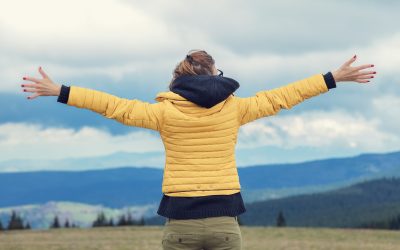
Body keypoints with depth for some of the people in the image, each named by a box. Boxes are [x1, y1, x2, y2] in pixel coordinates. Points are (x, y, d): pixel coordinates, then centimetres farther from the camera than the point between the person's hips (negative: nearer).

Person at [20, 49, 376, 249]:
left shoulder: (166, 111, 0)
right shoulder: (235, 108, 3)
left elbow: (114, 106, 4)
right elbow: (281, 96, 11)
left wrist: (58, 91, 13)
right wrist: (335, 78, 22)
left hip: (180, 220, 0)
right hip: (224, 219, 1)